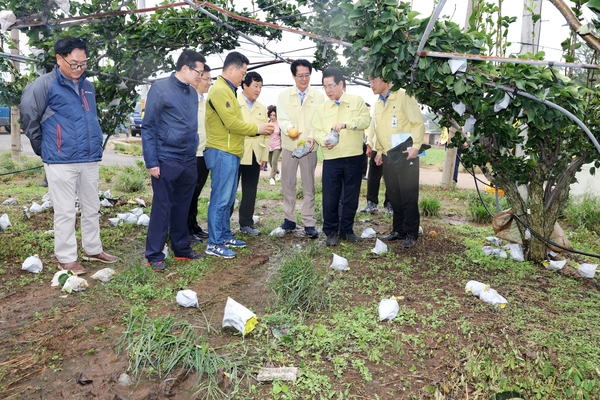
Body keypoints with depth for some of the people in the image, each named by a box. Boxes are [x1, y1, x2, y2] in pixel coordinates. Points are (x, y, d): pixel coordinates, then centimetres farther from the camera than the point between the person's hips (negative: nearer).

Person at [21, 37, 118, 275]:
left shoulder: (87, 87, 13)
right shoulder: (45, 85, -8)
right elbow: (28, 117, -5)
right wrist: (44, 148, 3)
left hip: (89, 159, 6)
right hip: (61, 162, -6)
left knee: (92, 208, 14)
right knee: (65, 211, 1)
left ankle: (93, 250, 27)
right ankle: (66, 258, 13)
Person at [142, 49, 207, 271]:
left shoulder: (193, 93, 11)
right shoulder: (160, 89, -8)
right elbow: (148, 127, -9)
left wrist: (194, 153, 13)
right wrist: (151, 162, -13)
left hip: (188, 161, 6)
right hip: (166, 161, -6)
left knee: (182, 207, 13)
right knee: (162, 208, 0)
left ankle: (182, 249, 25)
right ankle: (155, 255, 11)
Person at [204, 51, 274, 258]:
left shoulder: (227, 90, 19)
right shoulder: (220, 90, -13)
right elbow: (232, 123, -19)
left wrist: (257, 130, 7)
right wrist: (257, 128, -7)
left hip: (230, 152, 10)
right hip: (222, 152, -10)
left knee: (228, 198, 15)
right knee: (220, 198, -6)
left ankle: (225, 236, 24)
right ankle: (214, 243, 1)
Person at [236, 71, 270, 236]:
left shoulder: (262, 108, 13)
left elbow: (265, 134, 12)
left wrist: (264, 156, 8)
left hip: (254, 155, 5)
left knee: (250, 190, 9)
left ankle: (246, 223, 19)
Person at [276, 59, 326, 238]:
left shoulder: (319, 96, 2)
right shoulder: (284, 95, 4)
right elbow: (282, 118, -5)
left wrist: (313, 137, -23)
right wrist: (290, 129, -28)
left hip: (310, 147, -1)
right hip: (289, 146, 1)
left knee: (309, 185, 2)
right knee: (287, 184, 7)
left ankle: (309, 223, 7)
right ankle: (289, 219, 19)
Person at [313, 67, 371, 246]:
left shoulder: (357, 101, 4)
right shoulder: (322, 108, 10)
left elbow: (365, 120, -10)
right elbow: (317, 130, 5)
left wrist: (345, 124, -25)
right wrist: (324, 140, -17)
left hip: (354, 158, -1)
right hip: (331, 159, 1)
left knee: (351, 196, 8)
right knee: (330, 197, -1)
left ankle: (347, 230, 22)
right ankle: (331, 232, 13)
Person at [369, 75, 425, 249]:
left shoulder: (403, 96, -7)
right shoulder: (378, 103, 15)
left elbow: (418, 122, -10)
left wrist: (415, 147, -17)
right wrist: (379, 151, 16)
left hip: (405, 153, -7)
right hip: (388, 156, 7)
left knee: (408, 196, -2)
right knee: (394, 196, 11)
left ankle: (411, 234, 7)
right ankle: (398, 231, 22)